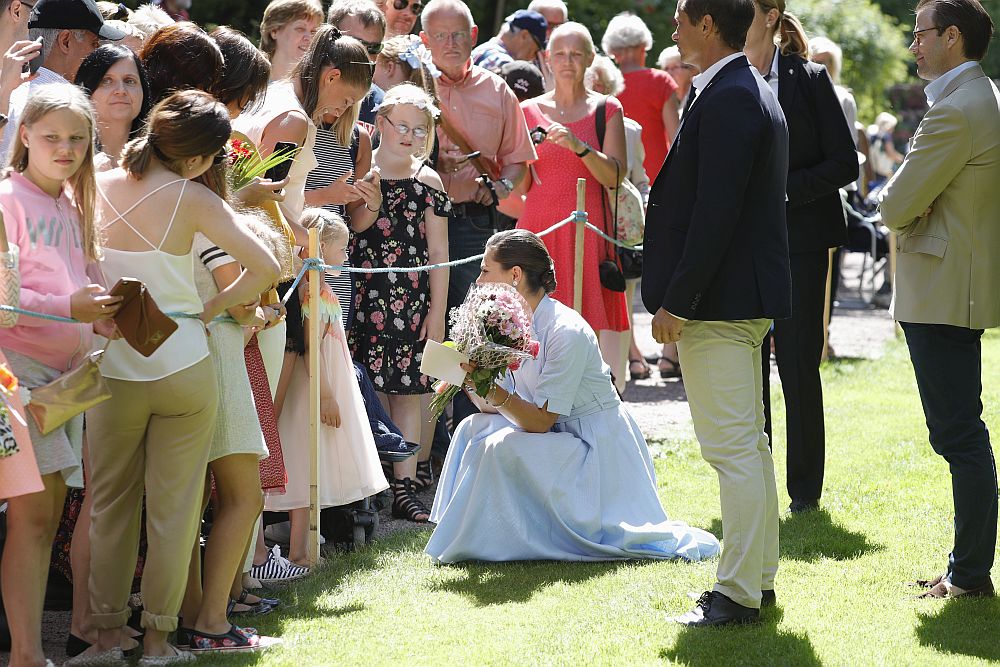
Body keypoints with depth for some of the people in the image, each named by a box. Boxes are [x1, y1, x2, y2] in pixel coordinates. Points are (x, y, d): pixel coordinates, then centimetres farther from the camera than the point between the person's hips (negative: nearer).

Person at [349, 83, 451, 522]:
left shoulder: (427, 182, 6)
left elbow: (438, 254, 6)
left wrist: (437, 312, 2)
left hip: (410, 300, 1)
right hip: (360, 297, -1)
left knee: (407, 390, 1)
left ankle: (403, 486, 6)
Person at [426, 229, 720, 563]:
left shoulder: (567, 331, -23)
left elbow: (542, 420, -25)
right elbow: (494, 407, 1)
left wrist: (495, 392, -37)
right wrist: (469, 378, -17)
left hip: (598, 447, -9)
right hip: (556, 436, 9)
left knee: (504, 448, -25)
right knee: (474, 429, -4)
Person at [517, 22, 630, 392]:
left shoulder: (606, 110, 6)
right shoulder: (529, 111, 11)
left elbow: (613, 176, -5)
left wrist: (578, 145, -19)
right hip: (538, 229, 2)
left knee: (592, 326, -9)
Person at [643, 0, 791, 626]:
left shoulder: (725, 100, -18)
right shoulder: (754, 93, 15)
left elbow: (714, 213, -23)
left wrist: (677, 302, -20)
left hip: (719, 299, -11)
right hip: (746, 299, 11)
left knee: (733, 450, -8)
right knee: (748, 444, 16)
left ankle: (739, 593, -5)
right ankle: (759, 577, 23)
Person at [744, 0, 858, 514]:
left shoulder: (808, 78, -2)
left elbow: (844, 163, -5)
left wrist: (782, 187, -14)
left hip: (799, 237, -3)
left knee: (798, 365, -1)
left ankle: (805, 490, 9)